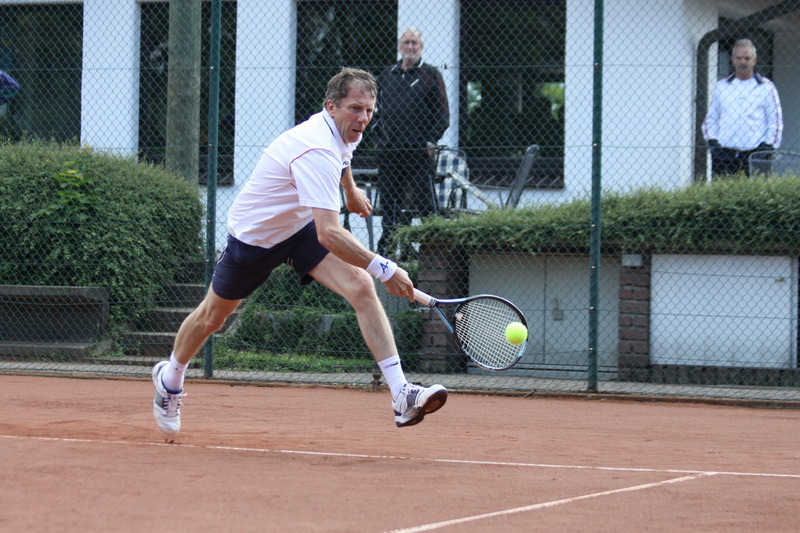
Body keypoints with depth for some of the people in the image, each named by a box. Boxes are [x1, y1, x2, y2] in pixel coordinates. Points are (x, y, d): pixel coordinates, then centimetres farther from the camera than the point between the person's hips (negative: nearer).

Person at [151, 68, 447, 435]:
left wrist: (351, 191, 36)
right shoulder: (316, 151, -38)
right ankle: (170, 378, 46)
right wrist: (383, 269, -46)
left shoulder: (342, 131, -10)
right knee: (213, 316, 15)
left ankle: (401, 394, -27)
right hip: (254, 236, -6)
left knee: (361, 288, -18)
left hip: (301, 226, 7)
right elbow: (329, 235, -45)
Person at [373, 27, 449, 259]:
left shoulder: (431, 75, 4)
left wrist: (431, 141, -7)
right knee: (388, 201, 5)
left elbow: (442, 113, 2)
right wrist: (378, 137, 11)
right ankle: (387, 247, 10)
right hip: (388, 151, 4)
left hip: (419, 151, -4)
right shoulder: (387, 75, 16)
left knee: (423, 202, -7)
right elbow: (377, 110, 23)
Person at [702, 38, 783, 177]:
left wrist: (768, 146, -2)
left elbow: (775, 120, 8)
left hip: (754, 154, -2)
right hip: (724, 153, 2)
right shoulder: (721, 86, 16)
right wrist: (712, 141, 6)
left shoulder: (766, 87, 9)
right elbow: (710, 118, 20)